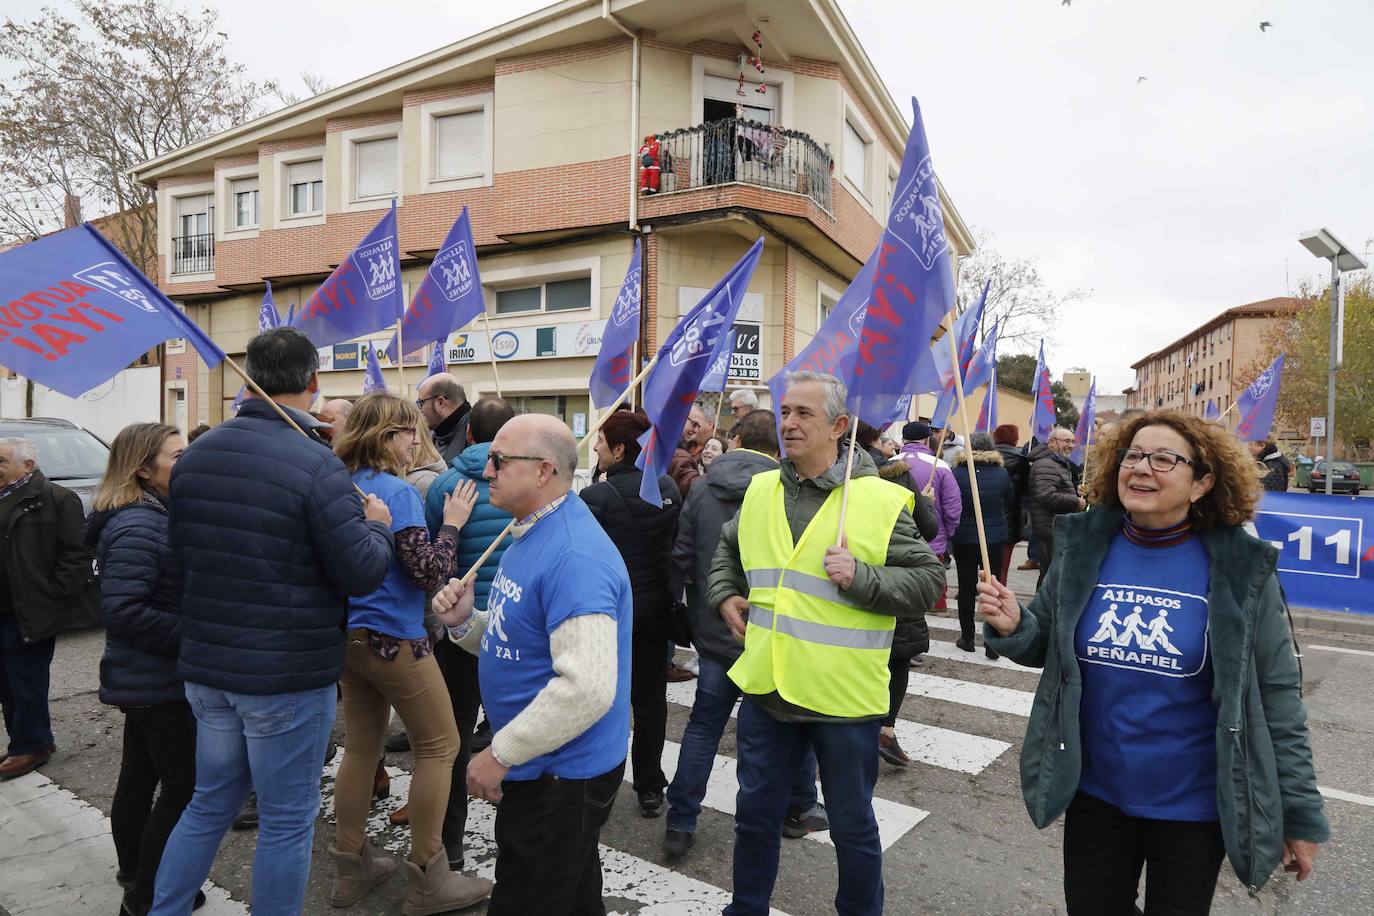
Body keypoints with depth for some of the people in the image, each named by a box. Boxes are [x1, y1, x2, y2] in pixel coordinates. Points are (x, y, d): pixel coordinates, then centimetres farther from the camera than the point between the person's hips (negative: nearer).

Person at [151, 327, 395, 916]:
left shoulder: (194, 455, 1)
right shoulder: (314, 463, -21)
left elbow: (181, 550, 13)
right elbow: (362, 574, -20)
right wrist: (377, 526, -1)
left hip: (206, 667, 7)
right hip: (289, 675, -7)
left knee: (210, 803, 24)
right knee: (286, 821, 10)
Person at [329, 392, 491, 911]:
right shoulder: (396, 491, -19)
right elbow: (429, 573, -21)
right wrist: (452, 523, -10)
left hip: (351, 634, 8)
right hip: (393, 638, -8)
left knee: (361, 747, 17)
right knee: (439, 746, 4)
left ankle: (351, 867, 28)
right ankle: (427, 879, 12)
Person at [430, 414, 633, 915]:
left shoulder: (575, 556, -27)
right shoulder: (529, 535, 7)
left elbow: (587, 686, -32)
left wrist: (501, 753, -22)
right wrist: (465, 622, -4)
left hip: (562, 776, -9)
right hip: (540, 766, 10)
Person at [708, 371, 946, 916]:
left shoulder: (880, 500, -11)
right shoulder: (760, 491, 4)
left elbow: (928, 580, -8)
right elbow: (728, 550, 22)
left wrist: (861, 577, -21)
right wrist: (724, 595, 7)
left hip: (844, 698, -4)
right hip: (766, 688, 4)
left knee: (852, 826, 16)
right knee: (755, 814, 20)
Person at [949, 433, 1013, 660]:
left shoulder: (957, 473, -12)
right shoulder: (1002, 473, -5)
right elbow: (1008, 503, 8)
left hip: (964, 539, -1)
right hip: (995, 539, 1)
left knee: (966, 588, 10)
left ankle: (967, 639, 20)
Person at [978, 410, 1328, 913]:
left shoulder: (1239, 569, -14)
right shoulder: (1084, 548, -7)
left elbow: (1277, 697, -8)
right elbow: (1048, 647, 5)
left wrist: (1301, 813, -3)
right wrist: (1013, 627, -18)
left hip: (1194, 806, -2)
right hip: (1094, 794, 3)